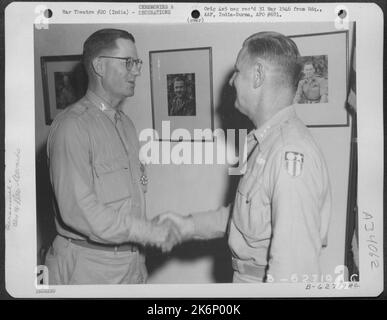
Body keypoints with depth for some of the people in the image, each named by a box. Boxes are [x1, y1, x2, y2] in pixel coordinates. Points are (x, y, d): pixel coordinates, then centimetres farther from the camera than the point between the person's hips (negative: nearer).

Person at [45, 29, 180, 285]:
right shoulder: (72, 126, -16)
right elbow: (78, 209, -23)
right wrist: (151, 232, -19)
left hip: (132, 261, 7)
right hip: (89, 266, -7)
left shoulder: (125, 123, 12)